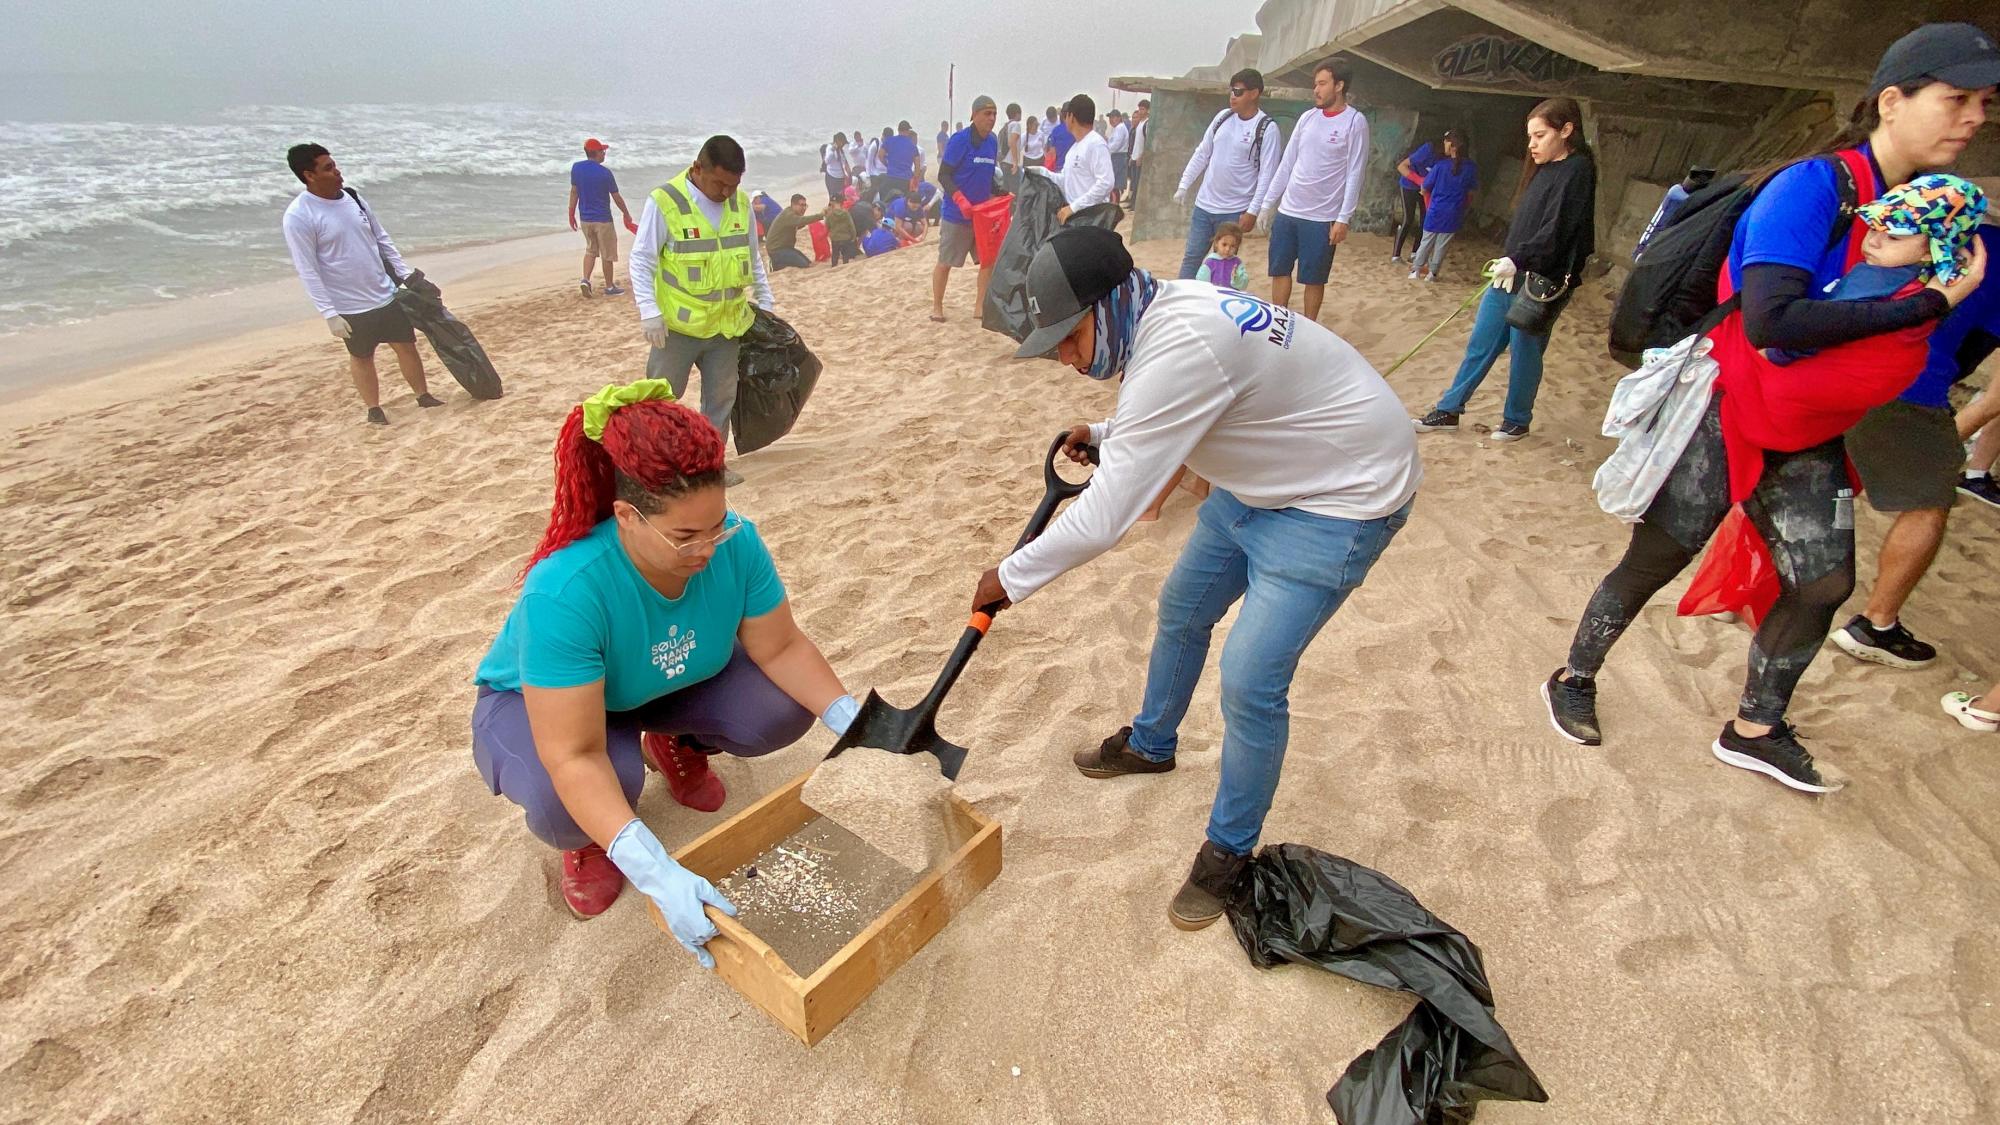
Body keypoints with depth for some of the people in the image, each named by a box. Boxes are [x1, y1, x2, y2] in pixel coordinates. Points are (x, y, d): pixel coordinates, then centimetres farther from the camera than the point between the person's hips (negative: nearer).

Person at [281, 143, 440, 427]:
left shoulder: (351, 197, 3)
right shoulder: (298, 216, -16)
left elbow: (382, 239, 13)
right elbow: (307, 271, -16)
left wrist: (407, 275, 9)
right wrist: (329, 313, -19)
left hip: (387, 294, 5)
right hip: (351, 307, -5)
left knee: (406, 345, 11)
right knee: (361, 357, 10)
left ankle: (424, 395, 27)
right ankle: (374, 408, 24)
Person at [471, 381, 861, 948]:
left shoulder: (733, 542, -29)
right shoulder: (564, 593, -41)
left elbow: (782, 647, -20)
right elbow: (574, 757, -42)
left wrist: (851, 718, -35)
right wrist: (655, 872, -51)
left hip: (672, 681, 4)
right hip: (536, 703, -4)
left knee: (785, 709, -20)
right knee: (565, 799, -36)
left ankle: (674, 744, 13)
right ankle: (585, 839, 4)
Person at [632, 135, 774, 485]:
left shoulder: (741, 202, 2)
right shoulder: (665, 201, -14)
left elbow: (752, 257, 15)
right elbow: (641, 259, -11)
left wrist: (765, 300, 15)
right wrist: (649, 311, -16)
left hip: (725, 323, 5)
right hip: (676, 324, -5)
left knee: (721, 396, 10)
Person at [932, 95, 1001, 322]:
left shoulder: (993, 141, 7)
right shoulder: (959, 140, -12)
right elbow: (943, 176, -14)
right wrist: (961, 200, -26)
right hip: (956, 214, -6)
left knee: (990, 260, 4)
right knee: (945, 262, 3)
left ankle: (980, 306, 15)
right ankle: (937, 307, 18)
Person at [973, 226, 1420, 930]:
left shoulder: (1180, 347, -34)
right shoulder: (1161, 311, -4)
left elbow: (1103, 519, -33)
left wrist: (1011, 577, -20)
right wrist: (1105, 433, 8)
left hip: (1341, 499, -10)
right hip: (1264, 478, 10)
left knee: (1249, 683, -12)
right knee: (1181, 611, 19)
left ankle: (1229, 851, 13)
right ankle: (1150, 745, 44)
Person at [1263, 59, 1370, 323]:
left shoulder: (1355, 121, -5)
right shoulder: (1307, 118, 9)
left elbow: (1355, 174, -9)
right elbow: (1287, 165, 13)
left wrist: (1343, 218, -14)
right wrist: (1266, 203, 10)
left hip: (1322, 218, -5)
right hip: (1287, 212, 5)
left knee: (1313, 279, 3)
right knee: (1280, 270, 8)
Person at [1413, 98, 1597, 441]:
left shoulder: (1577, 171, -11)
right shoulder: (1545, 168, 14)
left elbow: (1556, 231, -20)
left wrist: (1518, 260, -24)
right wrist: (1507, 262, 15)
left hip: (1542, 284, -8)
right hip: (1510, 274, 8)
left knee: (1524, 353, 4)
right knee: (1480, 344, 9)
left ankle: (1517, 421, 20)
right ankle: (1449, 410, 16)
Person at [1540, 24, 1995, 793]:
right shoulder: (1813, 188, -19)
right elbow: (1769, 321, -32)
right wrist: (1926, 305, -27)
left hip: (1805, 433, 8)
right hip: (1726, 417, -7)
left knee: (1824, 581, 8)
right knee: (1654, 560, 3)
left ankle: (1755, 729, 25)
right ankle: (1573, 679, 24)